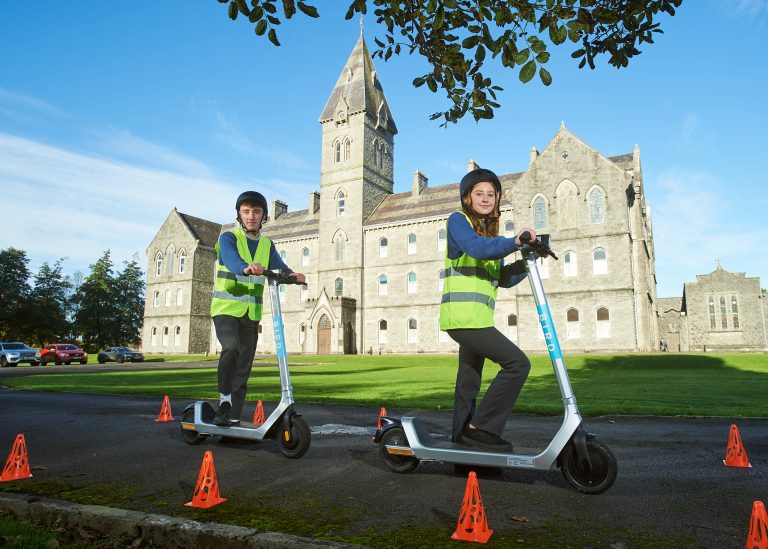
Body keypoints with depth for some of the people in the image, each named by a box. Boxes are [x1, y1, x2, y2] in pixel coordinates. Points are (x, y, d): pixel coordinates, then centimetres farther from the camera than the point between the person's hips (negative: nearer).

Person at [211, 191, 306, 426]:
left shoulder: (267, 245, 10)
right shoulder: (229, 237, -5)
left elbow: (279, 268, -5)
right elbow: (231, 259, -26)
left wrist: (293, 275, -28)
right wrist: (246, 267, -49)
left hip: (251, 313, 5)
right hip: (226, 309, -4)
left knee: (244, 367, 7)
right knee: (231, 347, -29)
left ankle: (234, 417, 17)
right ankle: (224, 400, -14)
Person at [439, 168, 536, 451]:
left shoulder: (490, 233, 23)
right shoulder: (458, 220, -1)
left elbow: (503, 278, 16)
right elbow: (476, 247, -23)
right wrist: (514, 242, -32)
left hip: (477, 317, 9)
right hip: (463, 315, -9)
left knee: (469, 385, 12)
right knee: (517, 363, -15)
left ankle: (461, 440, 22)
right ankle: (481, 427, -9)